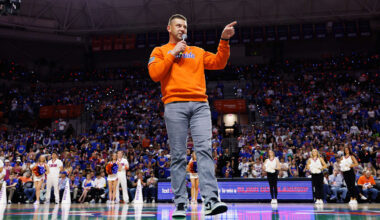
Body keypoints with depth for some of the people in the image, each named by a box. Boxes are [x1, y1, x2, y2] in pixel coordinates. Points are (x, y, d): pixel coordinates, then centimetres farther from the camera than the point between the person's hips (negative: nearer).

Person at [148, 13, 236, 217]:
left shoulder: (197, 52, 26)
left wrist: (224, 40, 2)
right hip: (175, 105, -2)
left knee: (204, 149, -13)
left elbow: (219, 63, 13)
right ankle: (180, 204, -1)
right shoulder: (160, 51, 18)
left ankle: (211, 200, -18)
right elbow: (154, 74, 0)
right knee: (178, 156, -4)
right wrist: (173, 53, 1)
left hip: (200, 104, 2)